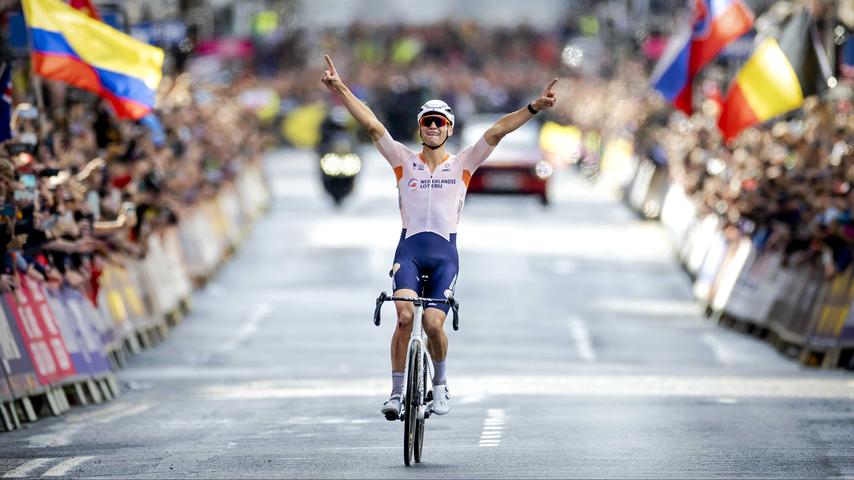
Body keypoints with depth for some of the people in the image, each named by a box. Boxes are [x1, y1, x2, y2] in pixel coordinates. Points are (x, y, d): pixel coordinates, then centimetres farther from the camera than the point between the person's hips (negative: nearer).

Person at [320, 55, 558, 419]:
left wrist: (533, 108, -12)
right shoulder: (404, 161, 7)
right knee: (405, 316, -21)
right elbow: (372, 125, -1)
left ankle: (440, 382, 14)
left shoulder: (462, 164, 7)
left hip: (444, 253, 0)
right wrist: (341, 90, -10)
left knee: (433, 323, -13)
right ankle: (397, 391, -11)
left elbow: (496, 132, -3)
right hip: (409, 249, 0)